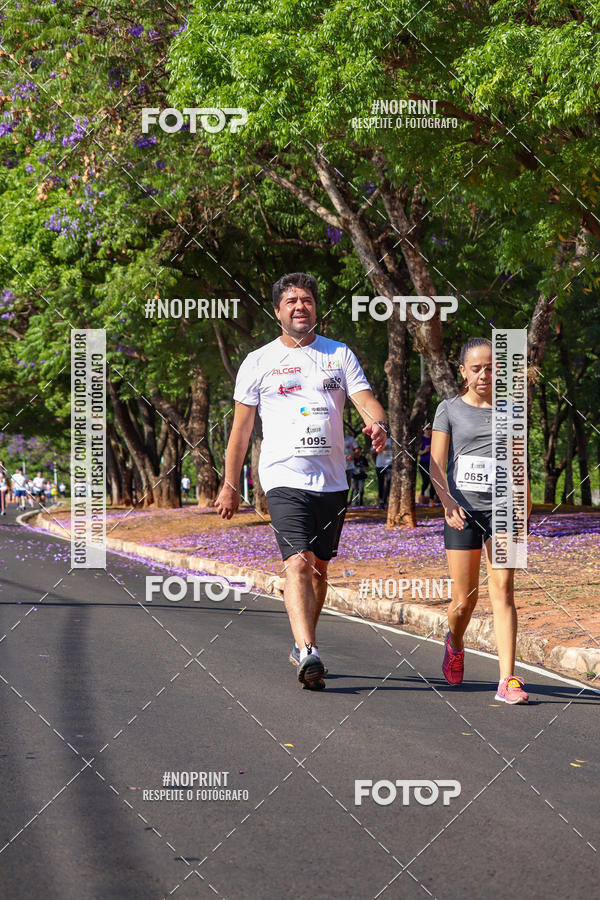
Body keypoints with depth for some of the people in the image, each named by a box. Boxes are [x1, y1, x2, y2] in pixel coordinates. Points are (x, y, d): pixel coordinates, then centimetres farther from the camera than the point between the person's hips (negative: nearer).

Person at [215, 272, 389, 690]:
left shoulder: (340, 355, 11)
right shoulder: (259, 362, 6)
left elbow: (366, 400, 0)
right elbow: (242, 427, 9)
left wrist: (378, 424, -24)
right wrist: (230, 484, 7)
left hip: (332, 480, 3)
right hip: (285, 477, -3)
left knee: (319, 567, 11)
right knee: (298, 562, -19)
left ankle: (302, 644, 29)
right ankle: (308, 654, -30)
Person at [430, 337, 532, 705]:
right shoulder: (450, 409, 5)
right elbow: (437, 465, -1)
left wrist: (526, 508, 17)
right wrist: (447, 502, -15)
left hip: (501, 508, 1)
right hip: (463, 510, -1)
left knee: (503, 589, -13)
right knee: (464, 601, 2)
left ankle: (508, 680, -17)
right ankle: (455, 644, 37)